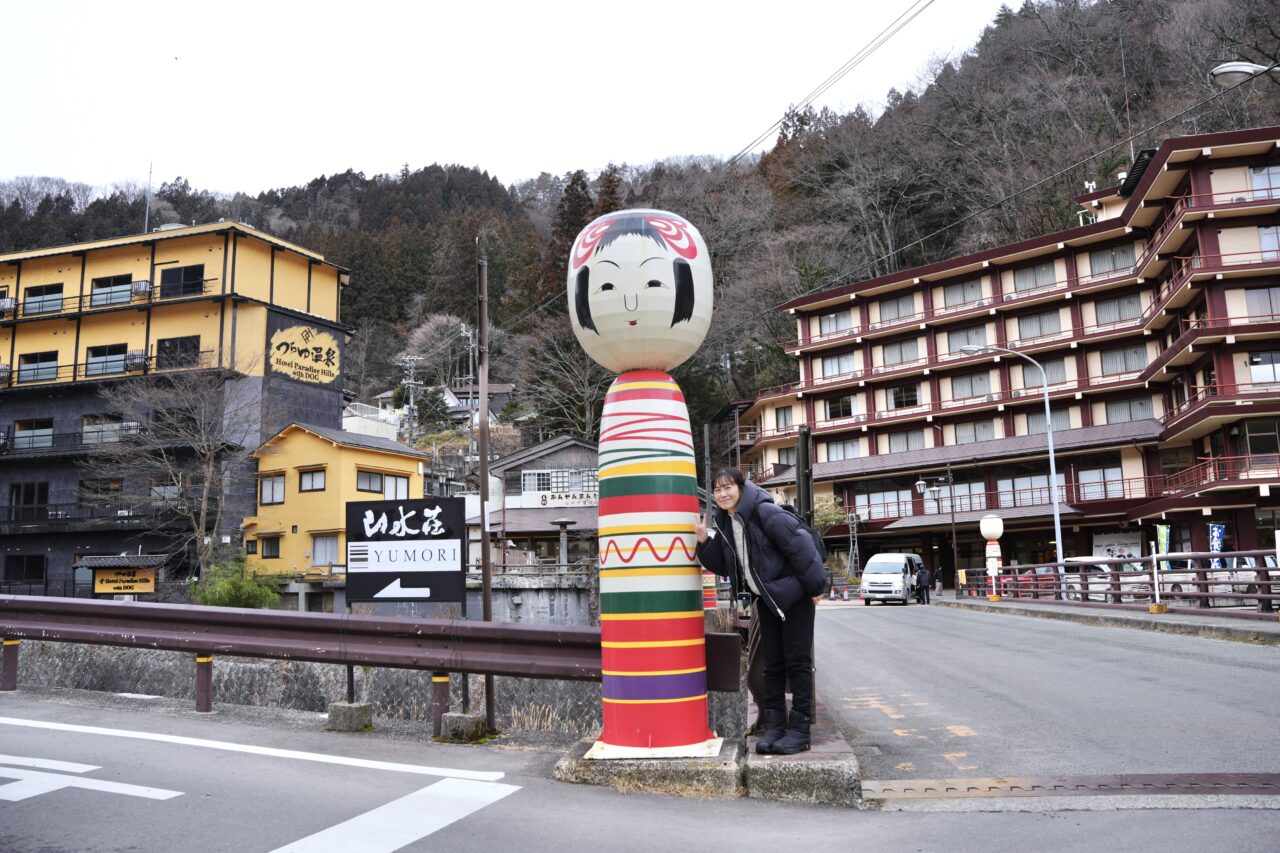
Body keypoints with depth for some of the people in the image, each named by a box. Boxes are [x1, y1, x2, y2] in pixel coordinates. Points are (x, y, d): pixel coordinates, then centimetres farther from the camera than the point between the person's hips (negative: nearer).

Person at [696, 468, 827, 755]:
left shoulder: (765, 512, -21)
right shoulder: (723, 522, 4)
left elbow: (799, 545, -21)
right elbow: (724, 566, 8)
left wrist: (814, 587, -18)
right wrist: (705, 542, -7)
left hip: (793, 595, -8)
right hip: (767, 599, 8)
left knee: (797, 661, -1)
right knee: (772, 664, 10)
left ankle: (800, 729, 5)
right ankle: (774, 725, 17)